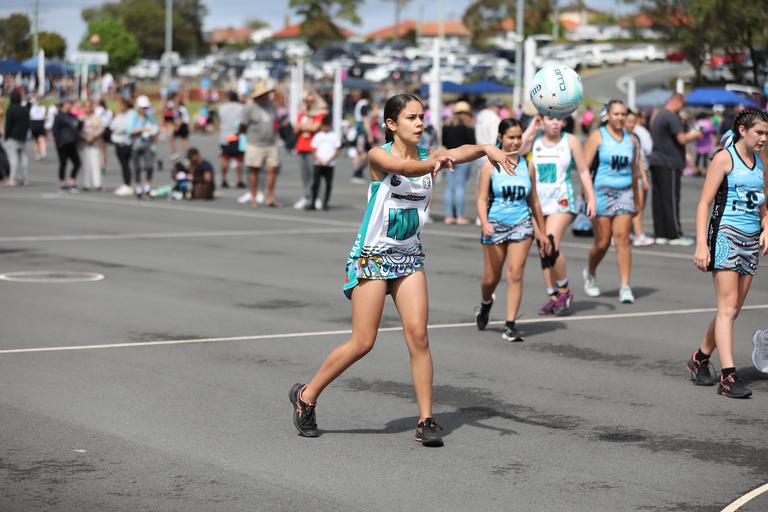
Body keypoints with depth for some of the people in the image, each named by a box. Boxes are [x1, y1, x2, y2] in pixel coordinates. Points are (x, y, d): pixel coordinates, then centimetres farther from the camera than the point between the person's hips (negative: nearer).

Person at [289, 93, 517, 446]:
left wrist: (485, 149, -41)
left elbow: (457, 152, -19)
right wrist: (435, 163, -54)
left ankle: (426, 420, 0)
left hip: (409, 258, 5)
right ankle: (306, 395, 14)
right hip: (372, 256, -4)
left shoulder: (429, 156, 2)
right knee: (363, 342, -4)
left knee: (418, 336, -6)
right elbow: (405, 168, -33)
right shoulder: (379, 155, -11)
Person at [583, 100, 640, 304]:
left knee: (622, 237, -9)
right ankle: (590, 273, 32)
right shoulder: (597, 136, -3)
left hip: (624, 193, 3)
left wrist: (636, 200, 24)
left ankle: (625, 287, -9)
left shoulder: (630, 140, 12)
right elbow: (584, 167, -9)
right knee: (602, 243, 2)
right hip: (602, 192, -3)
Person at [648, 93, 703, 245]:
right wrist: (694, 135, -1)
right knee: (671, 199, -5)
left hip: (656, 162, 9)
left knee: (658, 199, 8)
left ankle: (660, 234, 10)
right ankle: (675, 235, -1)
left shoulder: (658, 116, 17)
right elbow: (682, 139, -19)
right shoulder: (672, 117, -13)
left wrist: (689, 135, 21)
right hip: (669, 164, -9)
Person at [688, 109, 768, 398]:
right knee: (727, 307, -12)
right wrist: (701, 244, -18)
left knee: (734, 309, 10)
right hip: (726, 235, -7)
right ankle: (728, 377, -15)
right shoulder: (724, 158, -7)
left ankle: (700, 359, 28)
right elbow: (704, 203, -9)